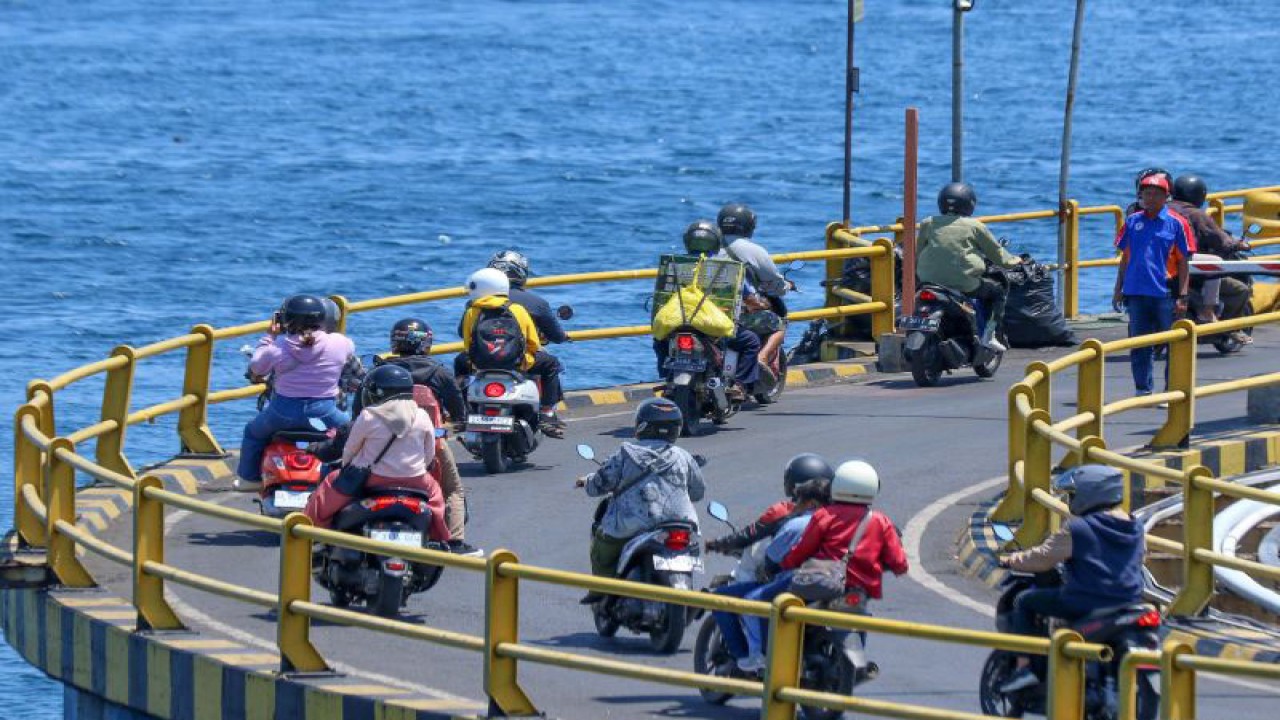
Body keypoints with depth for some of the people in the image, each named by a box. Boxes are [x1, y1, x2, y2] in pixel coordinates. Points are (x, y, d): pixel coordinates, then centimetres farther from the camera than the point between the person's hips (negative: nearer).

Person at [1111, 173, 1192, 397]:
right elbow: (1125, 258, 15)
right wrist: (1118, 290, 11)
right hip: (1136, 292, 3)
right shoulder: (1132, 222, 9)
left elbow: (1182, 262, 0)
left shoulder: (1176, 223, -1)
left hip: (1165, 294, -3)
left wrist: (1182, 296, -6)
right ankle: (1142, 389, 15)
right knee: (1139, 345, 7)